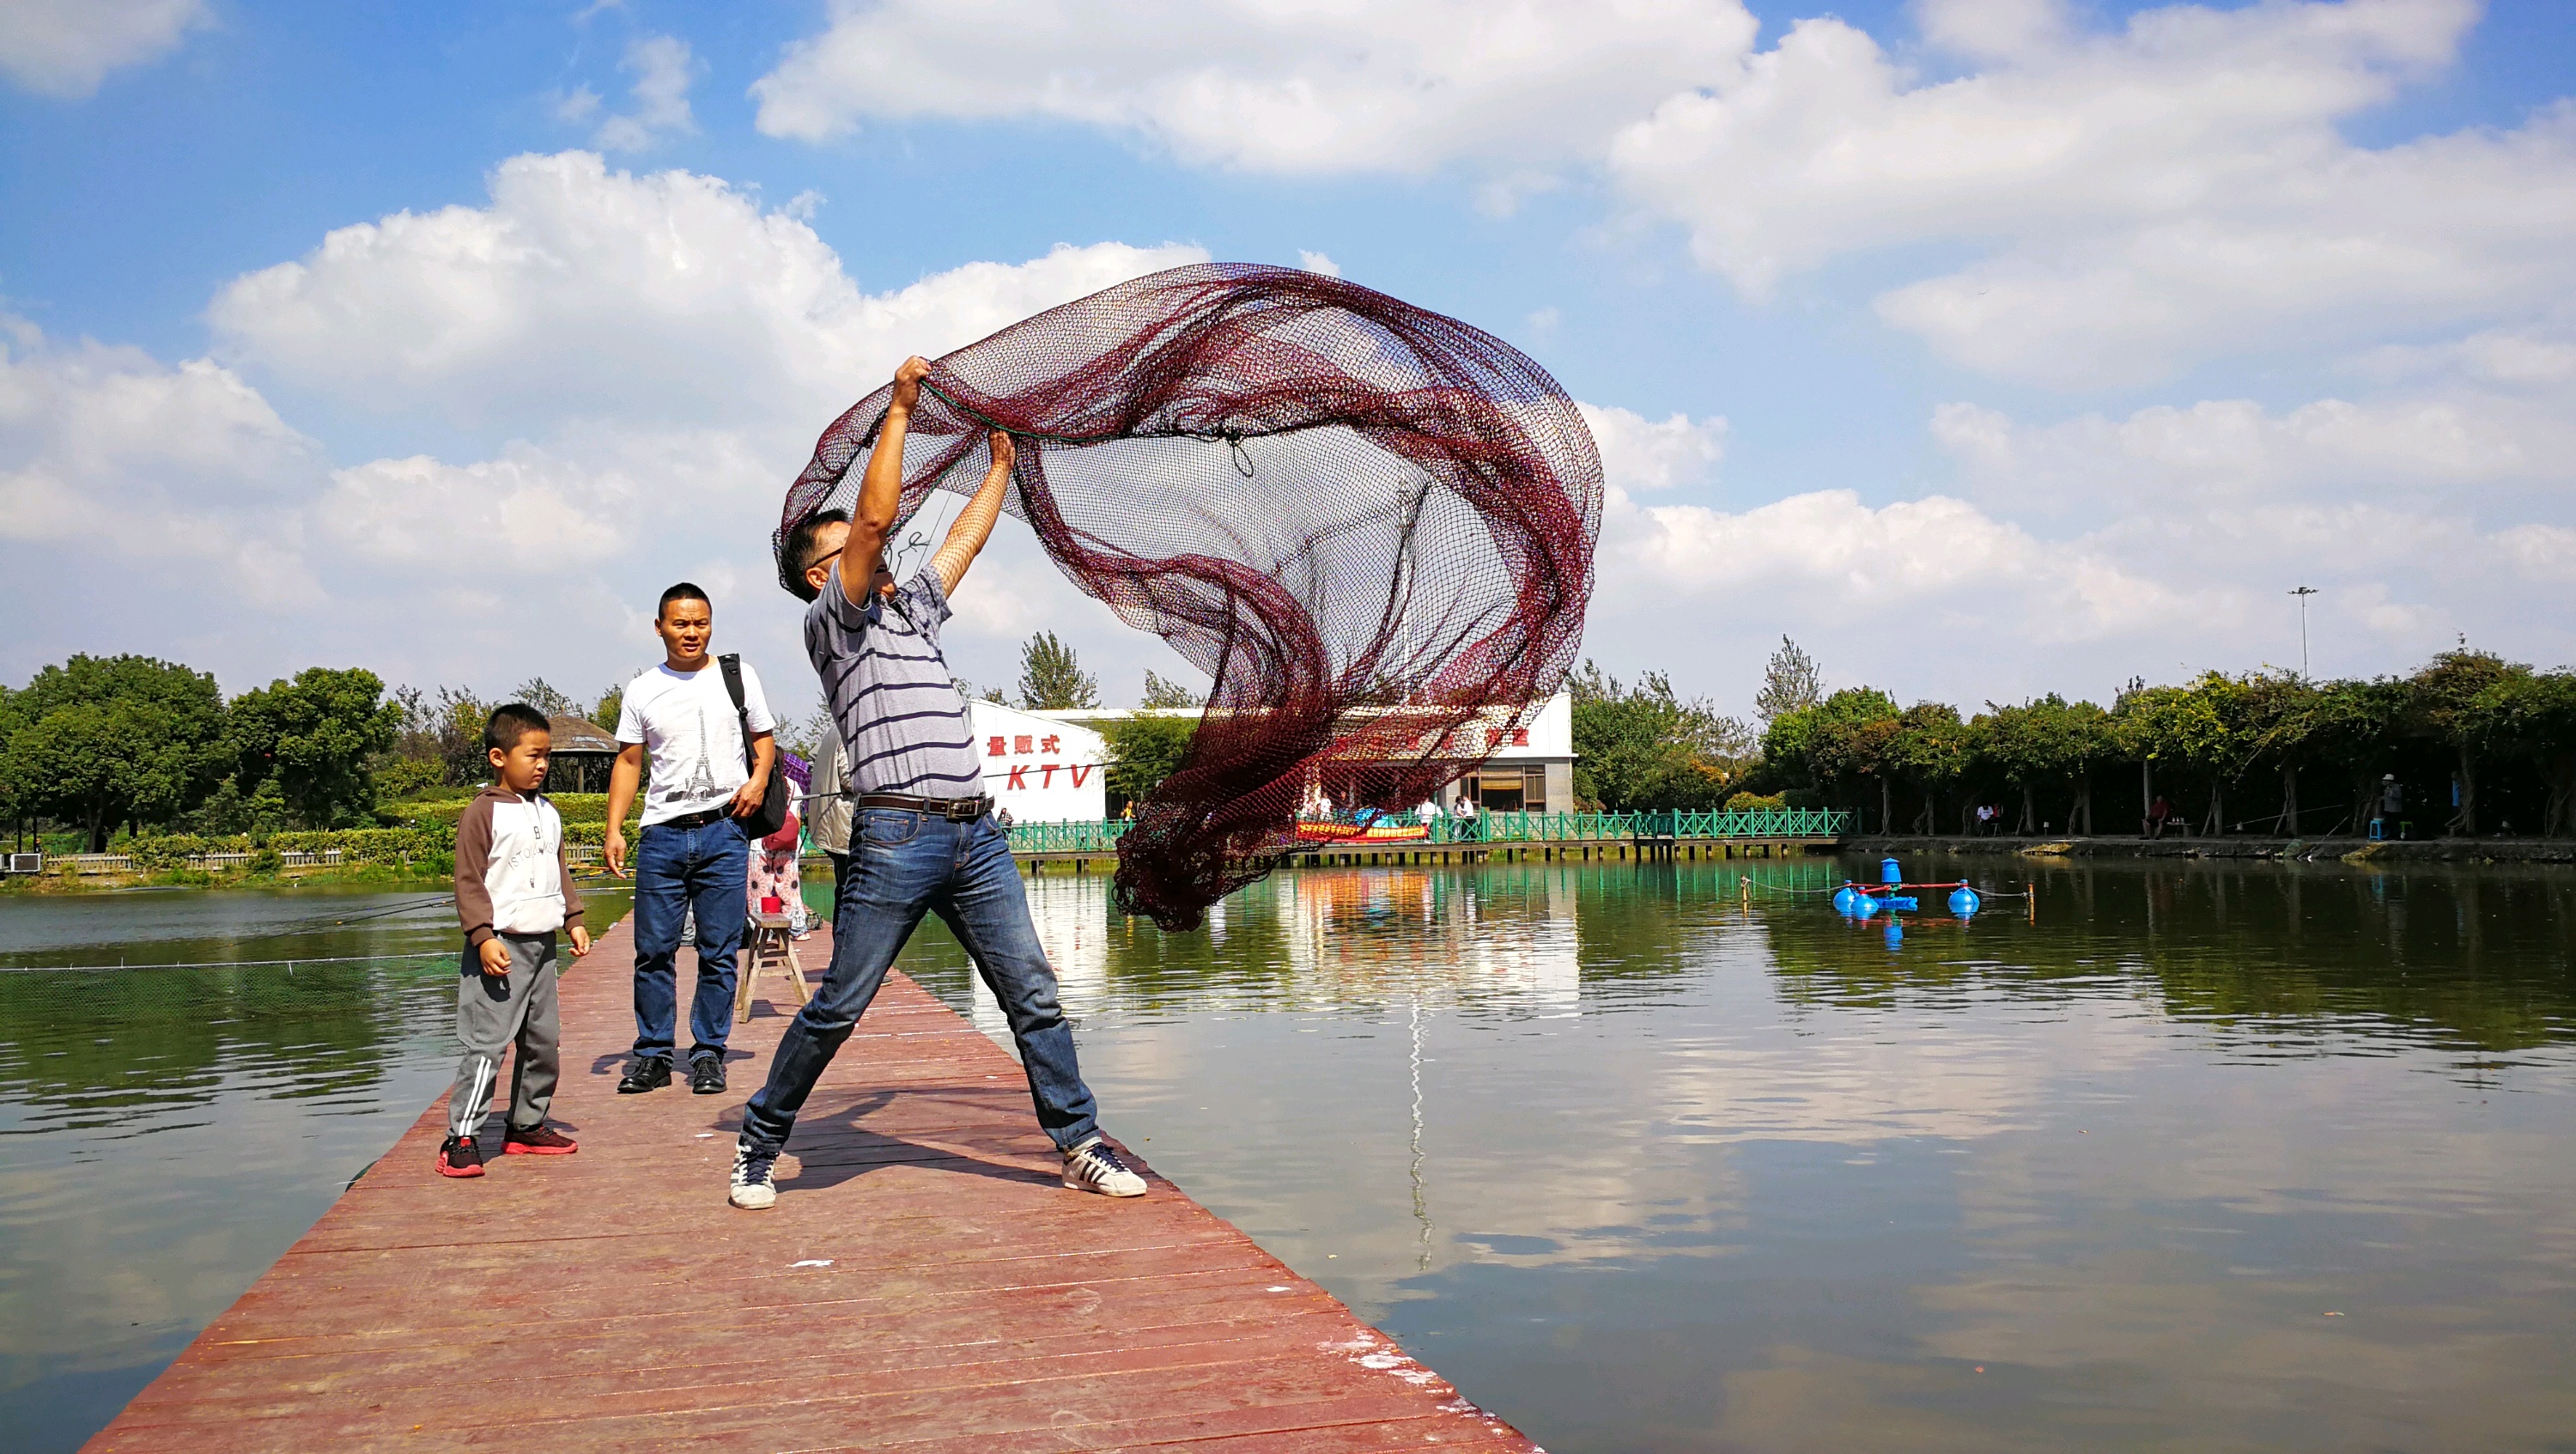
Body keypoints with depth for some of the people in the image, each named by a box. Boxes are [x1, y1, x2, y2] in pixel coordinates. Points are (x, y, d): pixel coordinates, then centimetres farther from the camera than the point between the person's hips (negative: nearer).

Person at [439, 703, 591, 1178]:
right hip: (501, 946, -8)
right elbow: (469, 882, -12)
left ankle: (526, 1125, 24)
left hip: (542, 943, 8)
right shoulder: (482, 813, -9)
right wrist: (484, 937, -19)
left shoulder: (548, 813, 14)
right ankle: (461, 1138, -6)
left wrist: (574, 920, 14)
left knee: (543, 1041, 12)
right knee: (487, 1044, -10)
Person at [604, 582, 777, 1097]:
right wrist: (614, 830, 3)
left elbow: (764, 739, 17)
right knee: (653, 949, 1)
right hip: (663, 833, 1)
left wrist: (759, 778, -4)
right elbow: (628, 762, 12)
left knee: (718, 951, 0)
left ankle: (709, 1053, 9)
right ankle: (653, 1054, 12)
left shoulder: (738, 677, 9)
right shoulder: (642, 690, 10)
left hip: (723, 829, -1)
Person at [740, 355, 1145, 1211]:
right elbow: (876, 517, -8)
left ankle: (1080, 1146, 7)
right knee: (837, 1009, 0)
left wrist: (1001, 462, 36)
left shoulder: (911, 608, 25)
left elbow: (966, 538, 34)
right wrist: (900, 409, -5)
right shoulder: (831, 620, 3)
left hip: (977, 835, 7)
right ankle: (758, 1146, 16)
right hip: (896, 837, -6)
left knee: (1033, 994, 2)